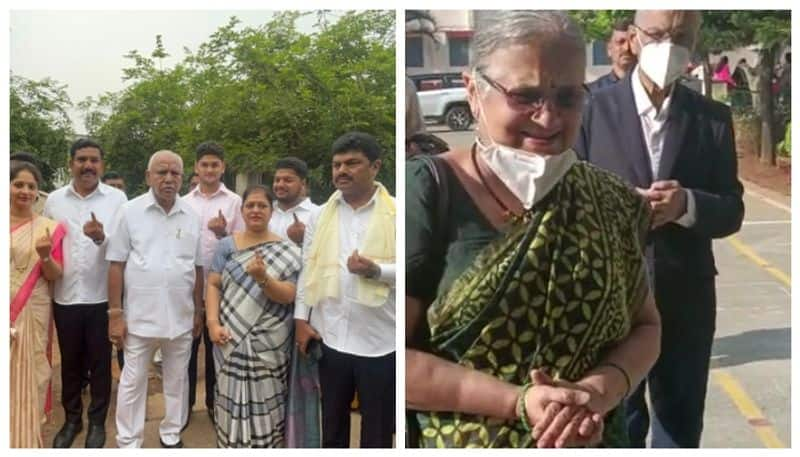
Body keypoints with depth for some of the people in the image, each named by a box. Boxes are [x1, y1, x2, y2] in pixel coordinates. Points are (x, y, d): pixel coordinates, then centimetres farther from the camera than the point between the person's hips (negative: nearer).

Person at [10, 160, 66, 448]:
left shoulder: (49, 228, 0)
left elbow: (55, 276, -1)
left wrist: (45, 256, -17)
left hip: (31, 316, -2)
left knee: (26, 381, 2)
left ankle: (24, 441, 16)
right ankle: (8, 439, 22)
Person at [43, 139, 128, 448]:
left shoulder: (117, 198, -2)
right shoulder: (54, 200, 6)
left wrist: (102, 238, -26)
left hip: (102, 296, -2)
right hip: (65, 296, 2)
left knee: (100, 363, 8)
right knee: (70, 362, 14)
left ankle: (97, 421, 23)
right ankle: (71, 419, 29)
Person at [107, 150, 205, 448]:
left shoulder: (192, 217, 3)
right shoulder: (130, 212, -4)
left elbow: (198, 268, 8)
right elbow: (116, 265, -4)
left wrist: (198, 311, 8)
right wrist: (115, 313, -8)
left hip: (181, 317, 3)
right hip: (140, 316, -2)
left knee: (177, 380, 15)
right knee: (132, 382, 8)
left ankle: (171, 435, 31)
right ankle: (128, 444, 20)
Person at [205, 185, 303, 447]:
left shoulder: (287, 252, 0)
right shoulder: (226, 245, 7)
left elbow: (288, 296, -7)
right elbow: (213, 285, 3)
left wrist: (262, 278, -24)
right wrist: (213, 324, -11)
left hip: (269, 345, -1)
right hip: (231, 342, 2)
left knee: (264, 405, 1)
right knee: (232, 401, 4)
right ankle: (230, 444, 21)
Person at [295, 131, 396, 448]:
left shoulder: (396, 214, -4)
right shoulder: (320, 215, 8)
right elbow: (308, 269, 9)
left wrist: (376, 270, -23)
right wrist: (301, 318, 4)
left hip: (380, 341, -3)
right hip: (330, 337, 3)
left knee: (378, 429, 11)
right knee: (332, 424, 19)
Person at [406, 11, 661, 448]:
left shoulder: (609, 202, -2)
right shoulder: (428, 191, -15)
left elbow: (645, 326, 4)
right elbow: (396, 360, -18)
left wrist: (602, 388, -15)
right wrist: (518, 402, -24)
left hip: (589, 441, 4)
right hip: (456, 442, -3)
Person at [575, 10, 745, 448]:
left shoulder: (713, 118, 2)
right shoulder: (593, 110, -4)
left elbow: (731, 212, 0)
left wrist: (686, 204, -21)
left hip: (686, 298, 2)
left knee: (681, 427, 16)